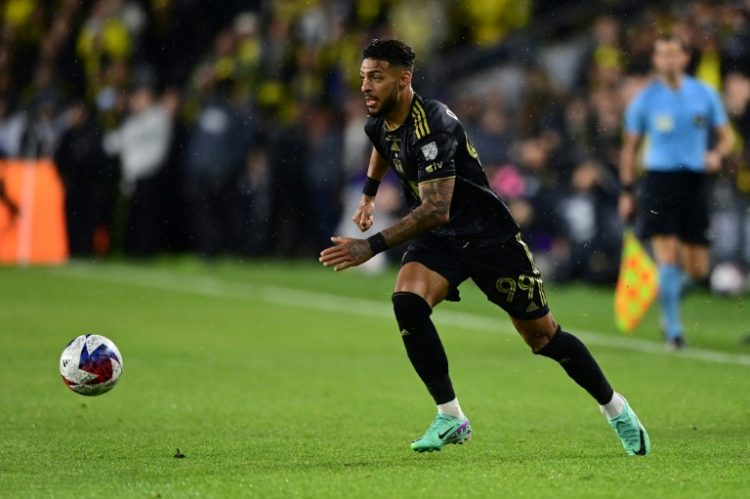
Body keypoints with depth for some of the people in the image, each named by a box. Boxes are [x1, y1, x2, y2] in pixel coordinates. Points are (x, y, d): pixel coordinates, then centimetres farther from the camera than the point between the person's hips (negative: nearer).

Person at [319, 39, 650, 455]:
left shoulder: (432, 124, -29)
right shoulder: (379, 123, -3)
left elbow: (436, 210, -37)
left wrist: (372, 246, -40)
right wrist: (369, 194, 28)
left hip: (489, 235, -6)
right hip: (438, 239, 6)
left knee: (542, 336, 2)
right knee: (406, 302, -24)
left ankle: (616, 409, 25)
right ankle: (450, 418, -13)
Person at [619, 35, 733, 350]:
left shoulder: (705, 95, 4)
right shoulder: (644, 100, 1)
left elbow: (726, 136, 12)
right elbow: (630, 148, 9)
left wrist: (717, 154, -11)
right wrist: (626, 191, 4)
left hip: (695, 180, 2)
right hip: (659, 179, -2)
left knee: (697, 270, 2)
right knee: (667, 255, -15)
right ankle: (672, 328, -7)